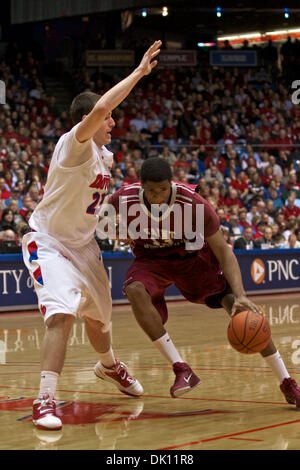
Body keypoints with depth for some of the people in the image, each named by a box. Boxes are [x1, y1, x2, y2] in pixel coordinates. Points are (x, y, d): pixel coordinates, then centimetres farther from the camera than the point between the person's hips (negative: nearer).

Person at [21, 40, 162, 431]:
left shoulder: (105, 156, 3)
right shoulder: (73, 145, -23)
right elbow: (98, 109, -43)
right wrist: (139, 72, -38)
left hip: (82, 244, 8)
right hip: (49, 243, -8)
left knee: (99, 314, 22)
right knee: (63, 313, -26)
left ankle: (109, 366, 52)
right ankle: (45, 400, -25)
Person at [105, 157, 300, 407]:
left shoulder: (194, 204, -31)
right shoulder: (124, 199, -27)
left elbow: (223, 252, -28)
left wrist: (240, 295, -40)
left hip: (192, 255, -1)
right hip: (151, 258, 1)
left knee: (239, 306, -17)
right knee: (135, 291, -34)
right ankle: (181, 369, -29)